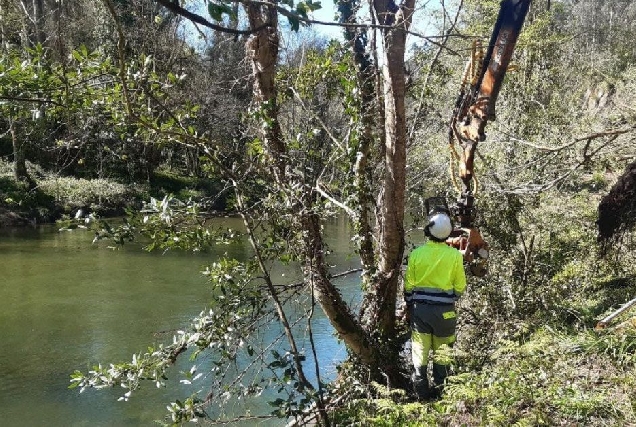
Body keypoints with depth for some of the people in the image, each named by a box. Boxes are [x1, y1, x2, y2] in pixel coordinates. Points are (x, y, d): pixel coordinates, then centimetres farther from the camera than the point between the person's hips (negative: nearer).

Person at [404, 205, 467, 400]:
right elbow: (460, 287, 0)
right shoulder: (455, 255, -9)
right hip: (445, 310, 0)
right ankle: (438, 389, 21)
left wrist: (409, 306, 15)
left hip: (420, 308, 1)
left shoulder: (416, 253, -7)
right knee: (442, 352, 14)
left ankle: (420, 390, 16)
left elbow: (409, 285, 1)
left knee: (420, 351, 11)